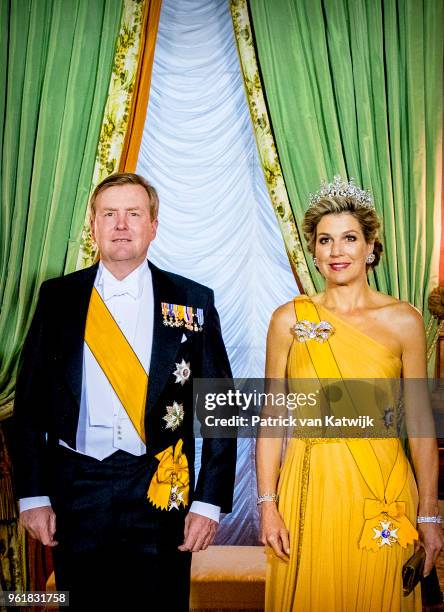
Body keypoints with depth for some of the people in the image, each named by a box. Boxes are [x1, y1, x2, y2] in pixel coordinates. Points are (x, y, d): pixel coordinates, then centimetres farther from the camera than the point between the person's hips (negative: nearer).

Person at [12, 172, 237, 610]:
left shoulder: (192, 302, -2)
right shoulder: (58, 296, 2)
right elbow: (31, 401, 4)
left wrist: (210, 501, -5)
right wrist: (33, 495, 0)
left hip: (161, 492, -1)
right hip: (75, 491, 1)